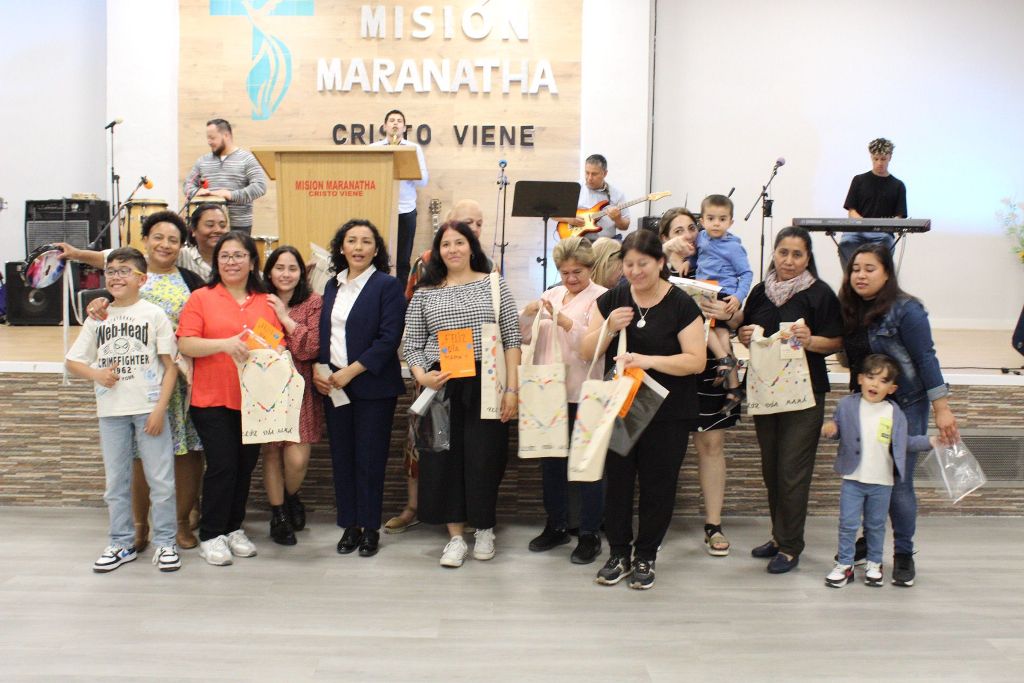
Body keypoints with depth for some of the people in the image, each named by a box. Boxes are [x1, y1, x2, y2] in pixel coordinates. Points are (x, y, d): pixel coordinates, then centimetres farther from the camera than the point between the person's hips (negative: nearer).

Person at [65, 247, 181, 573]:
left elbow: (171, 366, -3)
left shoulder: (154, 314, -1)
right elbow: (72, 361, 13)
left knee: (161, 479, 0)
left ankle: (164, 542, 11)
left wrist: (160, 408, -11)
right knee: (116, 481, 11)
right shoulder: (98, 317, 8)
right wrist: (96, 373, -8)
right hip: (111, 411, 4)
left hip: (149, 409, -3)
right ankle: (122, 543, 23)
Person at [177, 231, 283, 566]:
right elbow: (185, 344, -7)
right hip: (213, 399, -3)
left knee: (245, 467, 10)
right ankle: (211, 536, 10)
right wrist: (224, 344, -21)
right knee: (222, 466, -5)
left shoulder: (266, 302, 10)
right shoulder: (201, 298, 2)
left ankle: (234, 528, 26)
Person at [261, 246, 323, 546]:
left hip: (300, 389, -1)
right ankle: (278, 514, 23)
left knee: (297, 459, -7)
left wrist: (285, 317, -13)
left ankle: (291, 496, 26)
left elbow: (311, 349, -11)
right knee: (271, 452, 5)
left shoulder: (313, 302, 0)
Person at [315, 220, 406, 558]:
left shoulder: (387, 286, -6)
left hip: (372, 386, -5)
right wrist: (317, 369, -2)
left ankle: (370, 528, 15)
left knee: (369, 458, 2)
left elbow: (389, 339, -14)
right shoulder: (332, 286, 12)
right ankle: (350, 525, 20)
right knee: (342, 457, 9)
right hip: (333, 385, 5)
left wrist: (350, 372, -16)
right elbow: (322, 332, 15)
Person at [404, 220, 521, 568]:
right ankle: (456, 537, 14)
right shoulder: (424, 293, 9)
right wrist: (421, 376, -11)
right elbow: (412, 345, 9)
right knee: (444, 458, 2)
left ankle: (485, 530, 22)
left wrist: (512, 389, -6)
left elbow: (512, 339, 1)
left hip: (485, 384, -2)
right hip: (441, 385, 2)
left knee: (484, 457, 1)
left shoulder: (494, 284, 5)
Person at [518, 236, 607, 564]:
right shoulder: (552, 294, 14)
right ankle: (556, 526, 28)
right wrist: (528, 314, -7)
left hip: (583, 395, -6)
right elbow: (525, 337, 12)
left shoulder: (602, 298, -6)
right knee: (550, 460, 13)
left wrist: (565, 321, -29)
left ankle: (590, 534, 12)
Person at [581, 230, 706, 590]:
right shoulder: (611, 300, 4)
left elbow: (696, 360, -12)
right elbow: (587, 352, 4)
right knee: (617, 481, 7)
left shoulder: (682, 305, -6)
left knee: (658, 485, 6)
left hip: (667, 414, -2)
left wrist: (649, 360, -25)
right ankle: (618, 554, 22)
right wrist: (609, 328, -15)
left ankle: (645, 557, 21)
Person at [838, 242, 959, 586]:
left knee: (898, 483, -1)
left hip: (906, 406, -5)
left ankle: (904, 554, 14)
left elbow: (926, 359, -14)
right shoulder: (850, 310, 4)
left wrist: (942, 408, -15)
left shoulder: (906, 310, -14)